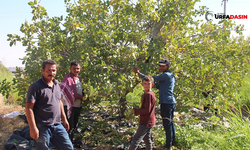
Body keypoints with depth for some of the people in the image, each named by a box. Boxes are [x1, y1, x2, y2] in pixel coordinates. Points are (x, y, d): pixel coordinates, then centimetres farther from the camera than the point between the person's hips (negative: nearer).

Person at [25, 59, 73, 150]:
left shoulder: (57, 84, 11)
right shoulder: (36, 86, -12)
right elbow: (29, 108, -15)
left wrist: (64, 120, 20)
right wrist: (33, 128, -19)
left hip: (57, 126, 7)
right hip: (42, 128, -6)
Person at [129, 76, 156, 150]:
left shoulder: (148, 95, -21)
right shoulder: (148, 94, 11)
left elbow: (147, 110, -25)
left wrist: (136, 111, -15)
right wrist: (138, 110, 7)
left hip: (146, 122, -10)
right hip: (148, 122, 10)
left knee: (136, 139, -6)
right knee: (147, 139, 21)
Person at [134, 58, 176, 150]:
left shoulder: (166, 75, -11)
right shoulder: (170, 76, 21)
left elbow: (152, 79, -13)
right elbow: (161, 87, 25)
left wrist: (139, 74, -7)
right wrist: (155, 84, 11)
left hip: (167, 102, -10)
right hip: (170, 102, 10)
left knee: (167, 124, -8)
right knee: (170, 123, 15)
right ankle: (172, 142, 25)